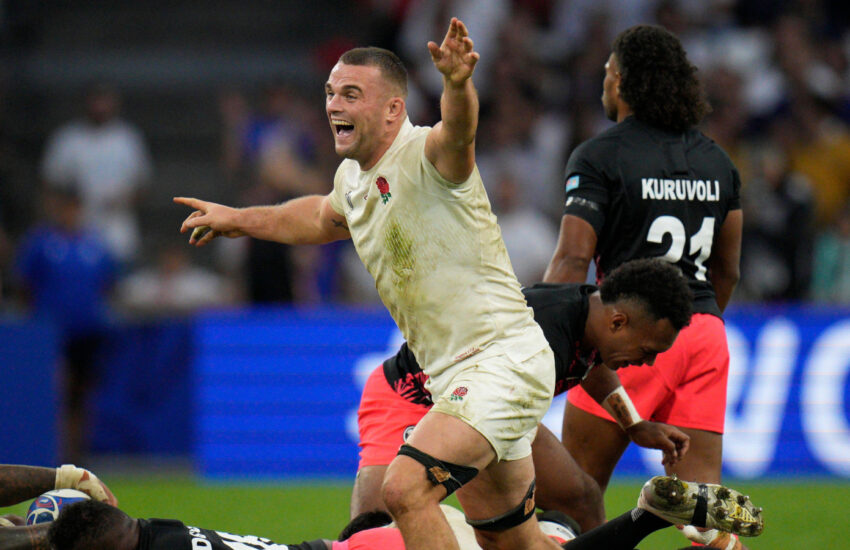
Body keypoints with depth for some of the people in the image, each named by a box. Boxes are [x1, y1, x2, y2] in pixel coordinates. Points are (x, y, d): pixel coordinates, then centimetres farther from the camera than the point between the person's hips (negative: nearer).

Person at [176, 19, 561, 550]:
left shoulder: (426, 156, -17)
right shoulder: (353, 177, 9)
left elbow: (458, 130, -42)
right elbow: (325, 217, 34)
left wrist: (458, 85, -63)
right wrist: (240, 220, 42)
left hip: (503, 361, -10)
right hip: (454, 376, 10)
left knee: (405, 487, -25)